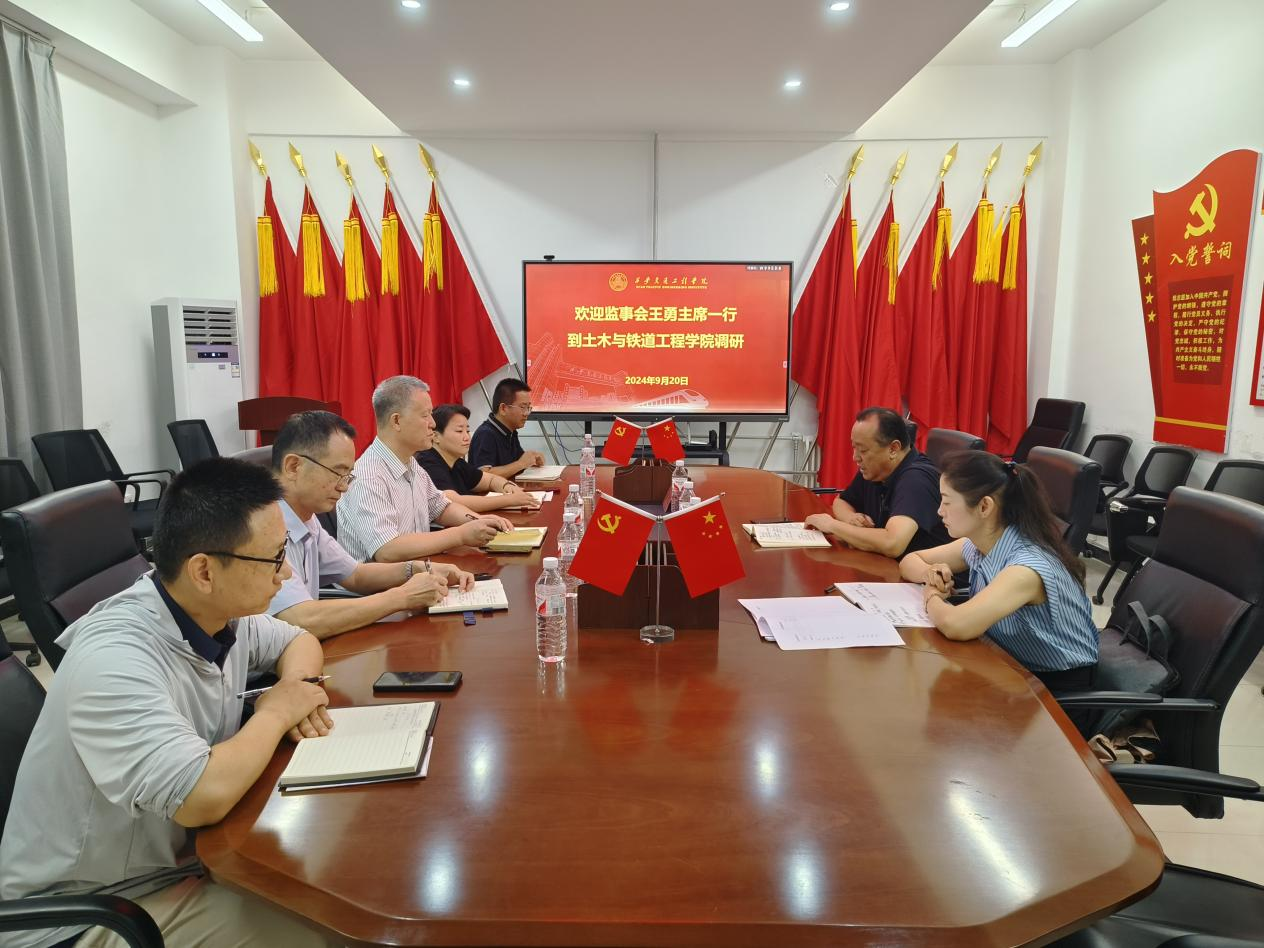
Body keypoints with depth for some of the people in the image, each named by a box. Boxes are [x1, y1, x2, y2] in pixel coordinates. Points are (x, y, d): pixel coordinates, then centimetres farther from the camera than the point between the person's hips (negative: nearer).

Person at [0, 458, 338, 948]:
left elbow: (299, 640, 14)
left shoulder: (225, 613, -6)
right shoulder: (115, 658, -30)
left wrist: (296, 686, -9)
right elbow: (203, 796, -39)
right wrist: (276, 711, -21)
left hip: (189, 853, 7)